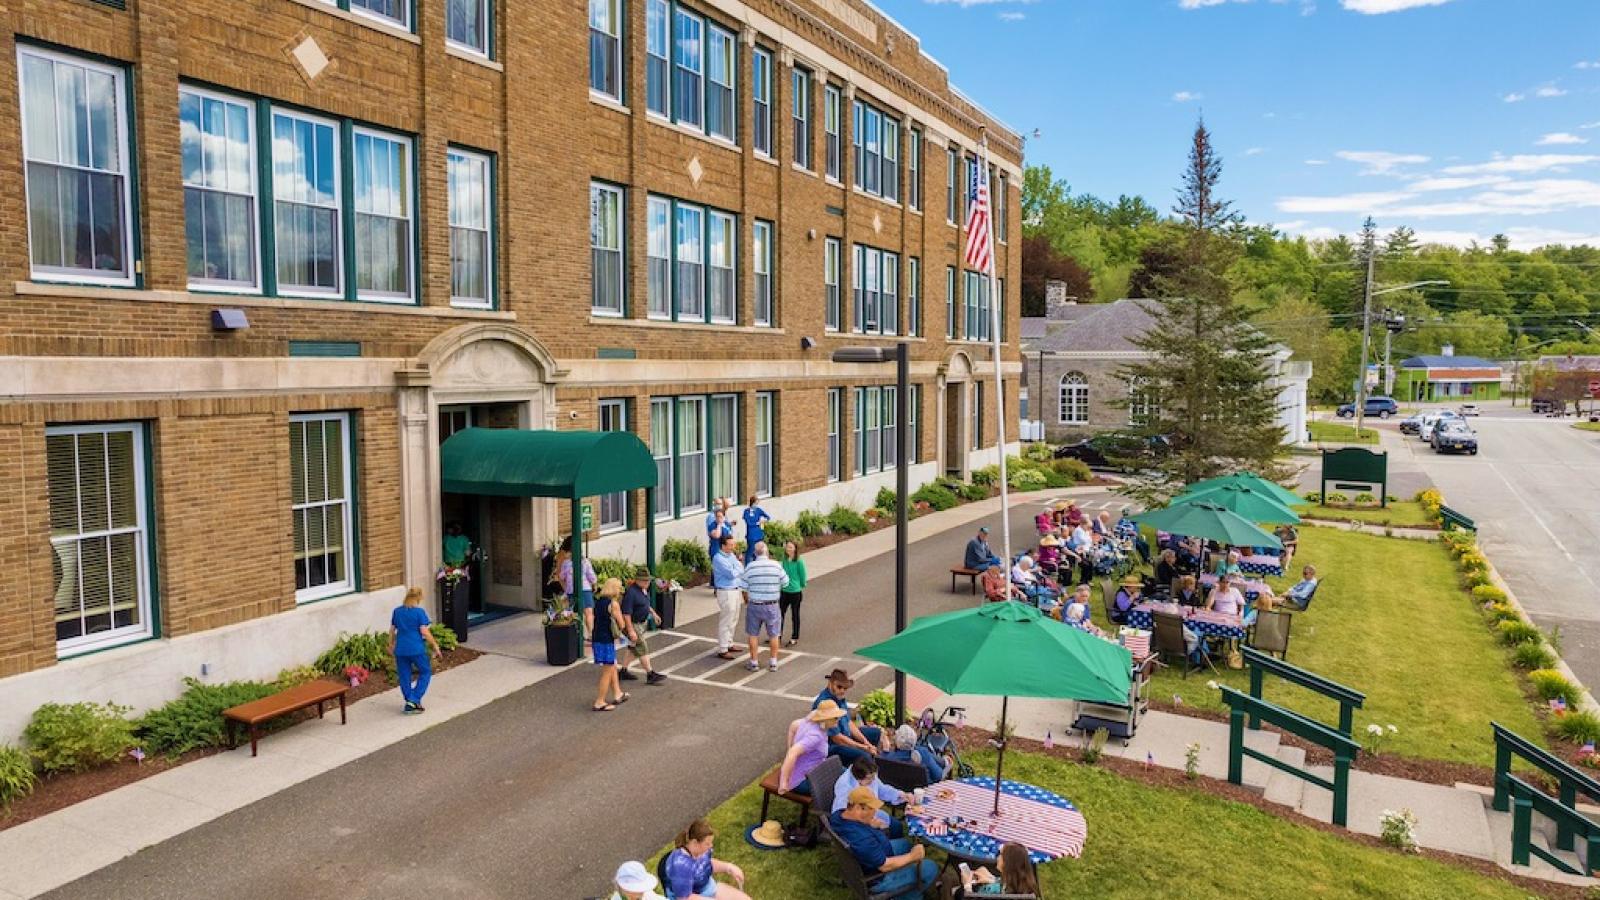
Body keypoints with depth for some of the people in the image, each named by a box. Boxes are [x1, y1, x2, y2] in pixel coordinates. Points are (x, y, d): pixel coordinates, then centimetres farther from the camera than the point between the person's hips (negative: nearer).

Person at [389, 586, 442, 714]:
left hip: (400, 650, 5)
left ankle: (410, 703, 17)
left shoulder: (397, 611, 6)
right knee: (425, 672, 11)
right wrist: (435, 646, -6)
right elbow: (424, 632, -13)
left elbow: (392, 630, 13)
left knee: (404, 676, 12)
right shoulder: (420, 612, -10)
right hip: (416, 649, -5)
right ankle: (414, 700, 1)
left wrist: (391, 645, 27)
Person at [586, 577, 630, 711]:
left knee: (613, 668, 22)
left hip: (597, 639, 8)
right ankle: (599, 703, 7)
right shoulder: (614, 603, -14)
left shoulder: (598, 601, 9)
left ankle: (617, 694, 31)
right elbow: (621, 625, -12)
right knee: (607, 672, 3)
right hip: (607, 640, -8)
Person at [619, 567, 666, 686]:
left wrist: (653, 613, 19)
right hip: (633, 624, -10)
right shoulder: (631, 592, -26)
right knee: (642, 648, -6)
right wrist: (630, 631, -27)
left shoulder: (644, 589, 4)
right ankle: (650, 675, 0)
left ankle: (622, 671, 28)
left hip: (642, 622, 10)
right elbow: (626, 613, -26)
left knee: (632, 648, 17)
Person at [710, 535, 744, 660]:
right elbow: (732, 574, -20)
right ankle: (722, 650, 1)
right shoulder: (718, 559, -16)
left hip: (735, 590, 9)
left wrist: (737, 570, -11)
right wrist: (738, 568, -5)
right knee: (725, 622, -5)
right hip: (726, 592, -9)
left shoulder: (732, 555, 10)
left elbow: (741, 571, 7)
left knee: (733, 621, 18)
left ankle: (729, 645, 31)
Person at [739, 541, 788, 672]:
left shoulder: (750, 567, -9)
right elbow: (785, 582, 3)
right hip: (772, 606, 0)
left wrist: (746, 600, 14)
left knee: (753, 635, 15)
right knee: (773, 635, 15)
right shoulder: (776, 565, -9)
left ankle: (754, 662, 21)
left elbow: (743, 587, -6)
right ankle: (773, 663, 20)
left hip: (754, 606, 0)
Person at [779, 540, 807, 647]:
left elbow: (803, 576, -6)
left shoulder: (799, 562, -15)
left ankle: (795, 638, 19)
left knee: (795, 615, 8)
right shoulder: (784, 560, 2)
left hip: (795, 592, -5)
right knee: (780, 613, 11)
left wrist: (801, 587, 5)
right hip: (784, 591, 5)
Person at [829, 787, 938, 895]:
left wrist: (871, 825, -4)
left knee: (908, 844, 23)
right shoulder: (862, 839, -39)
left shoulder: (838, 815, -14)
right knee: (930, 868, -1)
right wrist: (912, 856, -17)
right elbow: (885, 866, -29)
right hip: (874, 878, -9)